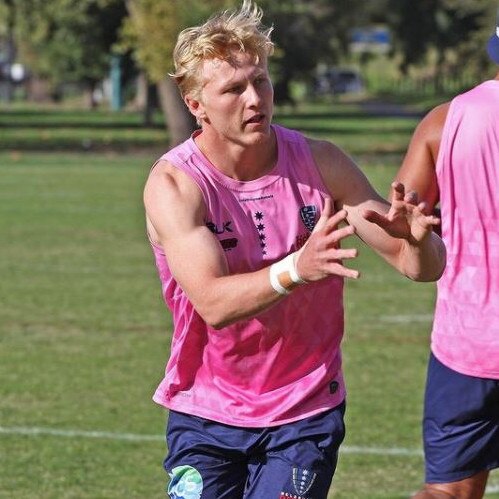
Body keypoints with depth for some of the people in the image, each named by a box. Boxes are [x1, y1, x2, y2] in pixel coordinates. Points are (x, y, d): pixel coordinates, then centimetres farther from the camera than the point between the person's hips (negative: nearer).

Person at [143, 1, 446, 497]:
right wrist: (297, 269, -44)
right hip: (204, 414, -1)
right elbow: (213, 303, -28)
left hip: (306, 414, 1)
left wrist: (415, 238, -29)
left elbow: (425, 267, -4)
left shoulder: (319, 163, -5)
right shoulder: (173, 183, -13)